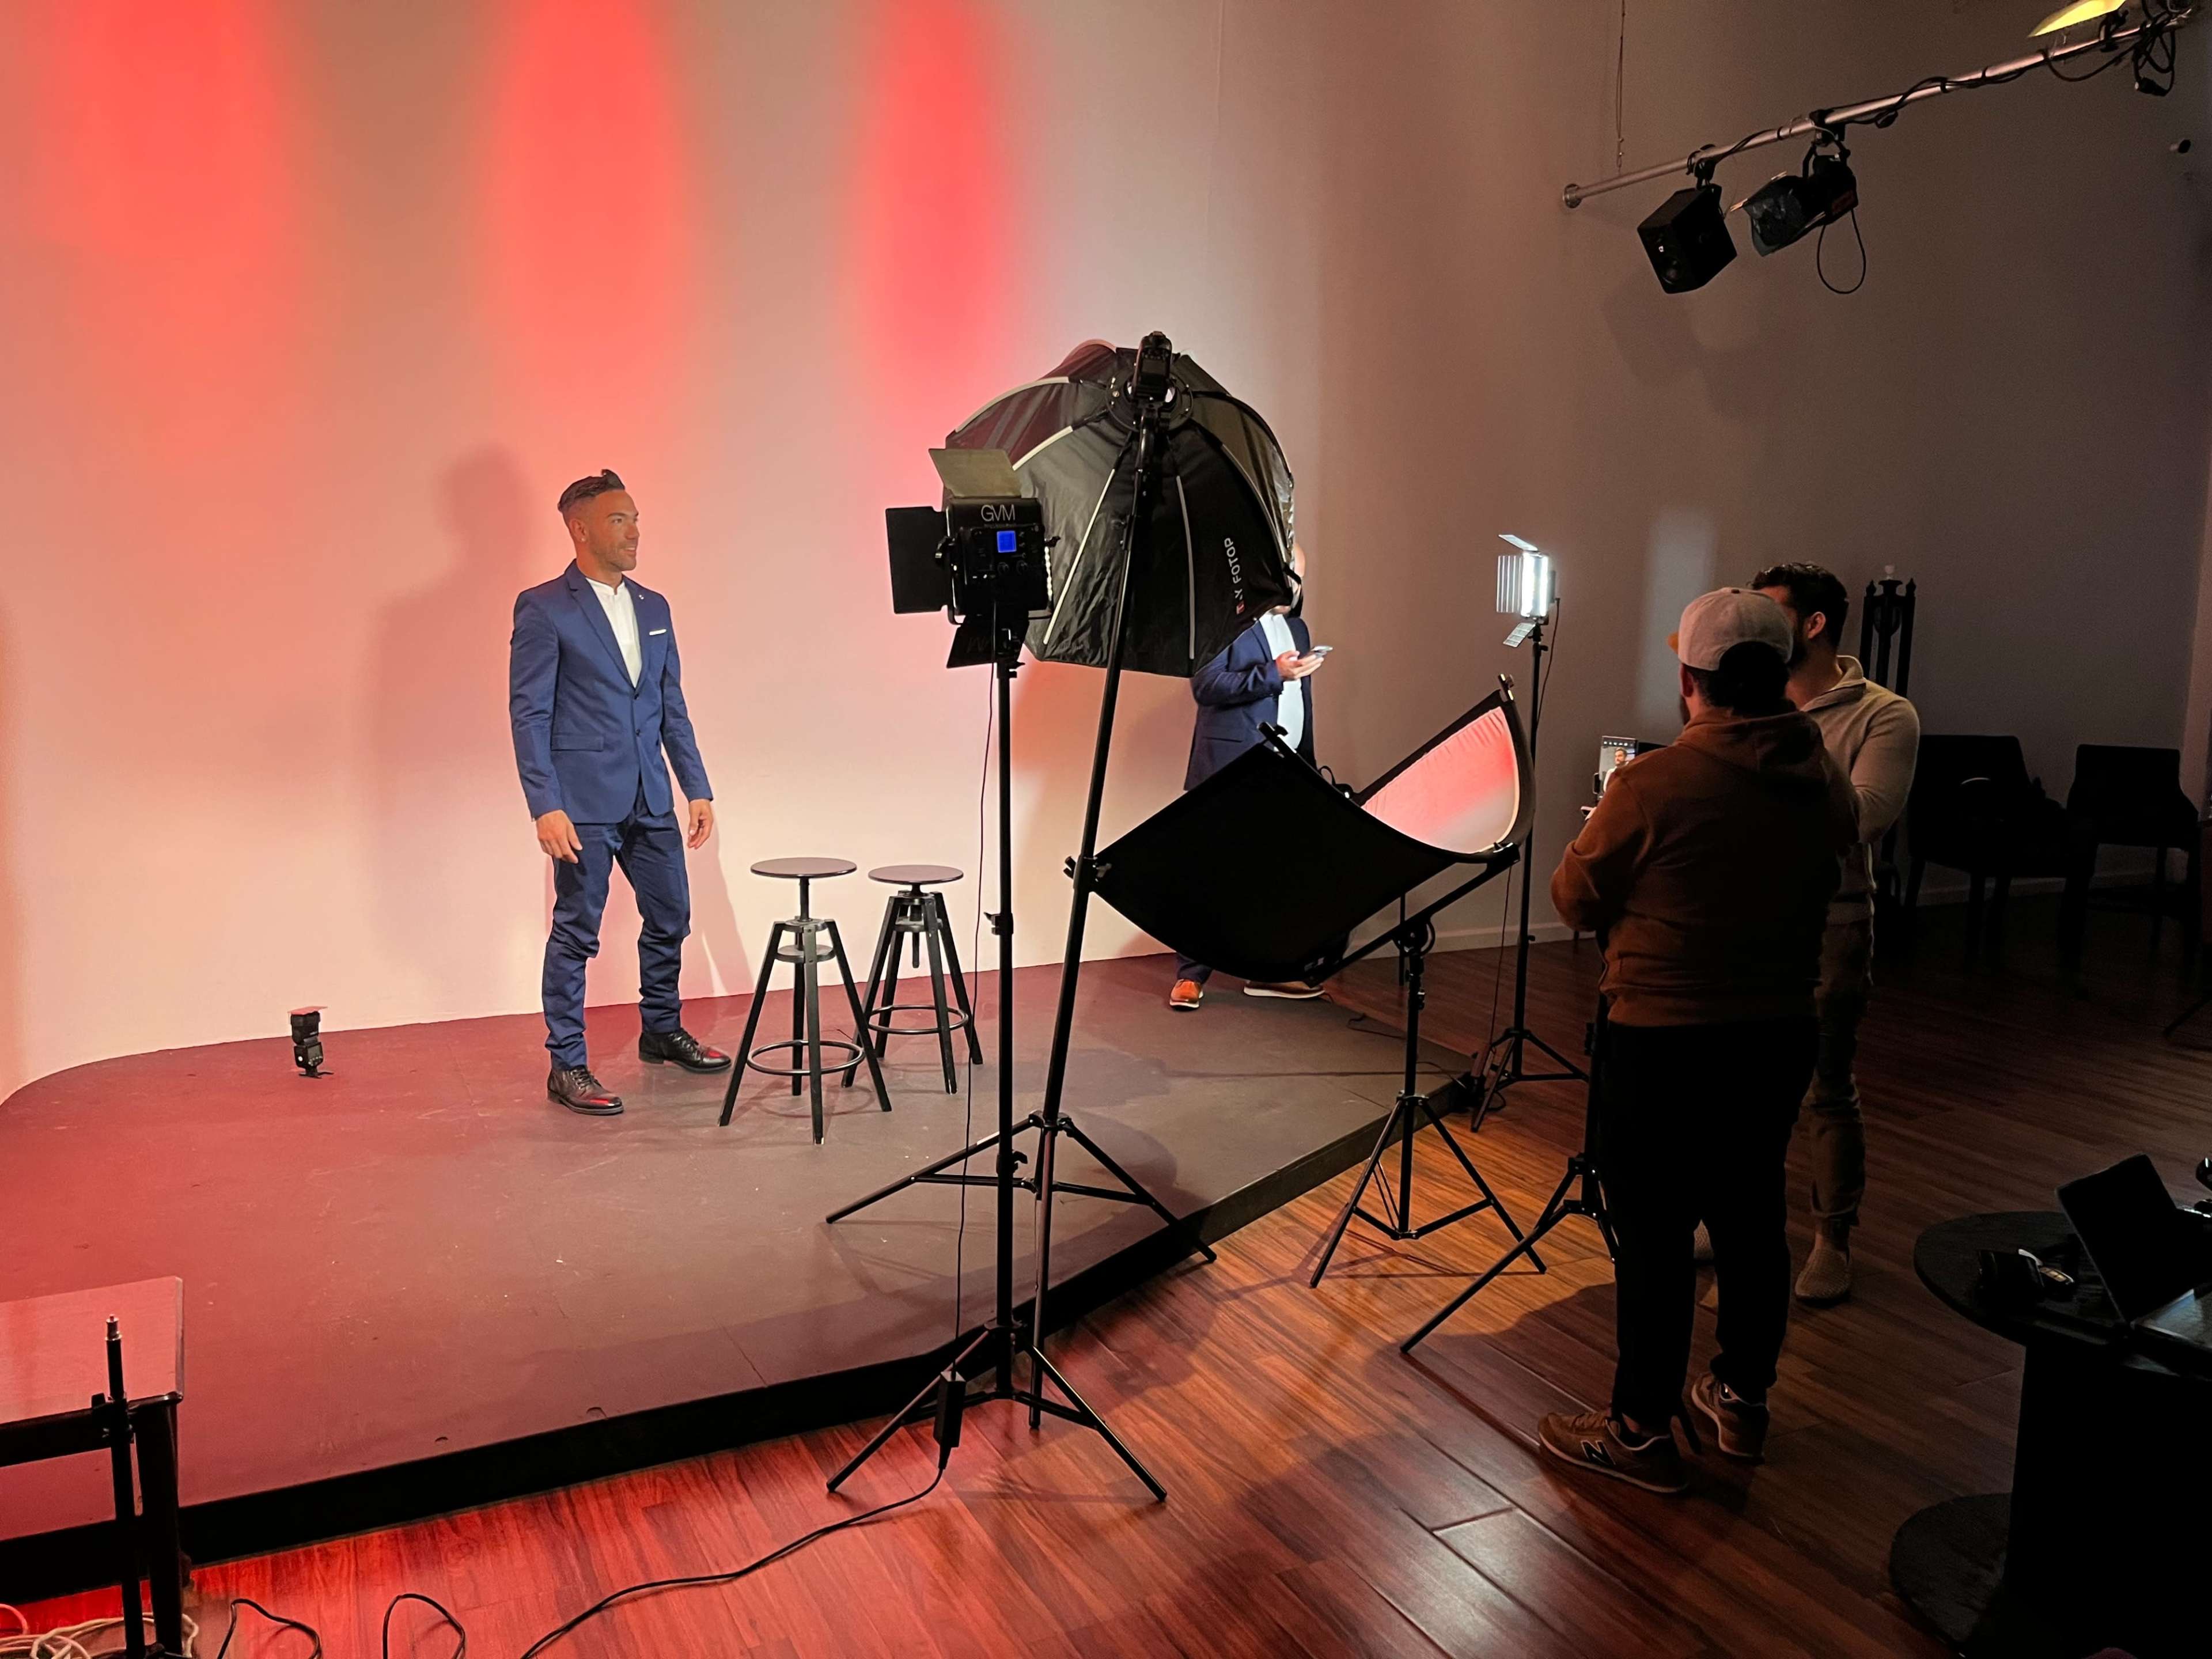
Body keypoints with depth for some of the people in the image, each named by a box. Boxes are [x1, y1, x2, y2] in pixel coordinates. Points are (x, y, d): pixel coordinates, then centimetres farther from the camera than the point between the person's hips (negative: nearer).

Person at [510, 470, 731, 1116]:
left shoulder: (653, 608, 13)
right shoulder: (543, 609, -7)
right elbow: (529, 715, -10)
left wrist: (697, 788, 10)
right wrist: (546, 807, -17)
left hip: (650, 797, 7)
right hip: (584, 800, -6)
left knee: (670, 918, 15)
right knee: (575, 932, 1)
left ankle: (662, 1032, 34)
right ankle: (567, 1068, 11)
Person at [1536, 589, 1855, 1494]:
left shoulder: (1653, 785, -20)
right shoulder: (1827, 783, -1)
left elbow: (1574, 900, -8)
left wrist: (1602, 827, 9)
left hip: (1662, 1040, -6)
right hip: (1778, 1034, 6)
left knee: (1653, 1234, 4)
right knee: (1752, 1216, 19)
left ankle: (1642, 1432, 17)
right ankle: (1743, 1398, 36)